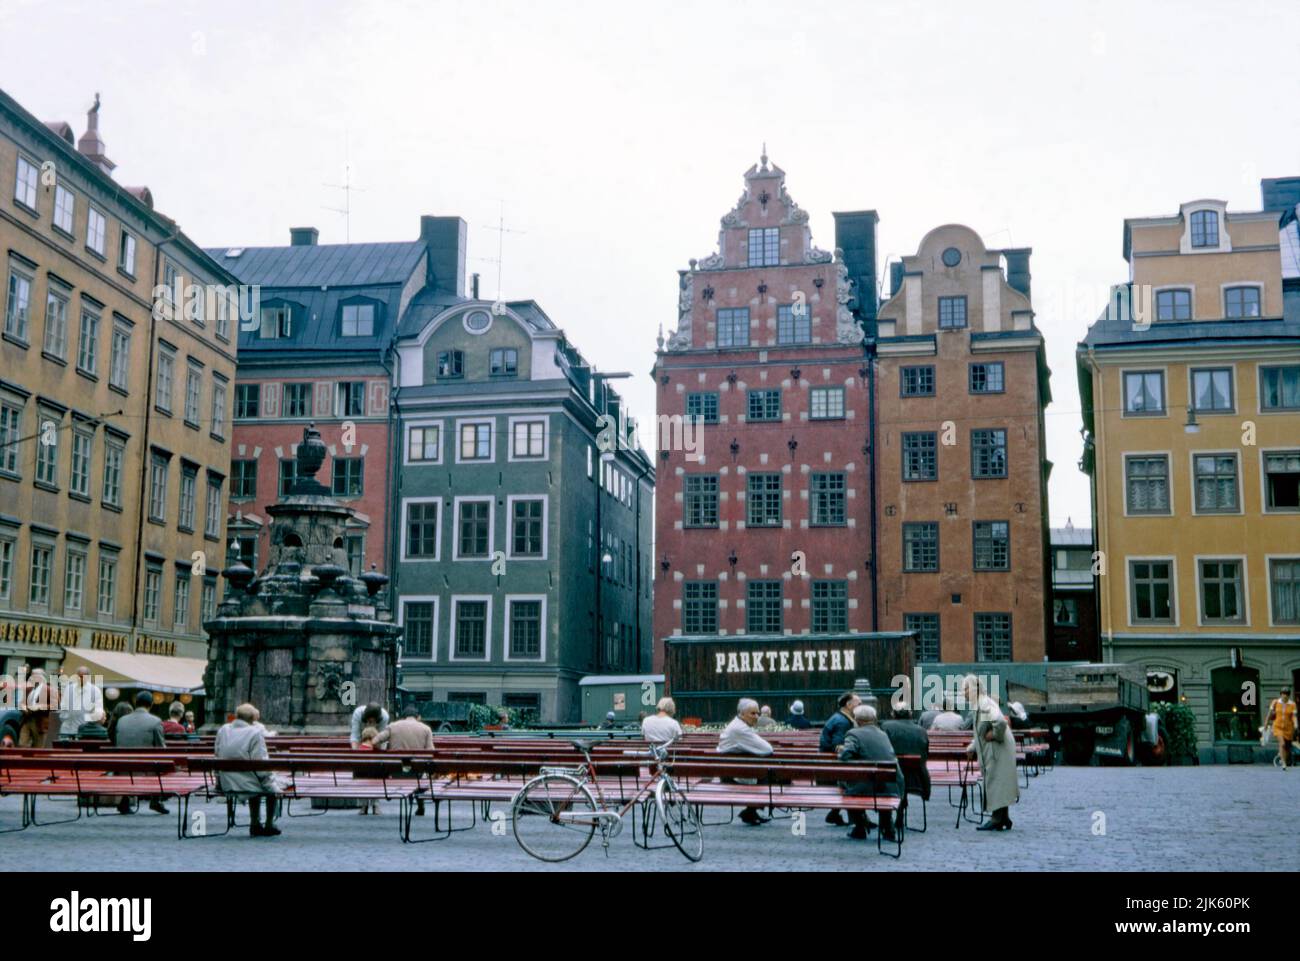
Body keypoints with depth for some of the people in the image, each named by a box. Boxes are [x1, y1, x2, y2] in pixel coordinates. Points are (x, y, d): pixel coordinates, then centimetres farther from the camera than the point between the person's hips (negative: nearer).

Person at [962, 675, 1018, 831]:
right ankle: (1003, 819, 17)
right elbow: (980, 732, 25)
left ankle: (998, 820, -4)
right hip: (990, 751, 10)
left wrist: (993, 734, -19)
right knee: (994, 783, 12)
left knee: (995, 781, -7)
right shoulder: (978, 705, 15)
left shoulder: (985, 704, -18)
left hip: (998, 749, -10)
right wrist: (972, 747, 15)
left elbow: (1000, 722, -33)